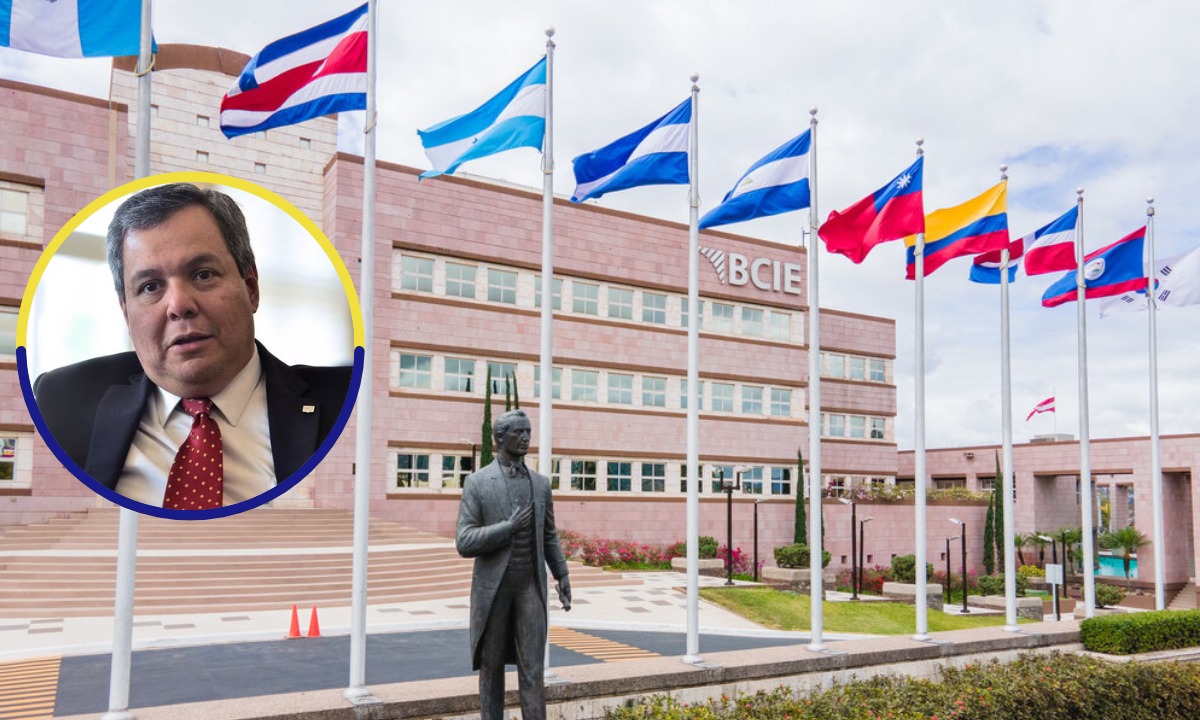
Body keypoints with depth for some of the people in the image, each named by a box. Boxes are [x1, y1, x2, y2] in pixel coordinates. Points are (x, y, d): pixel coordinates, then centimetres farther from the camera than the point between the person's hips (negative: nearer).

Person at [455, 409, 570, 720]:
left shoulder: (540, 483, 7)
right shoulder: (476, 483, -7)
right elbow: (464, 543, -12)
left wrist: (562, 575, 6)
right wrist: (509, 527, -21)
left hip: (530, 585, 2)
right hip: (492, 586, -2)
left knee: (532, 668, -3)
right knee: (491, 665, 8)